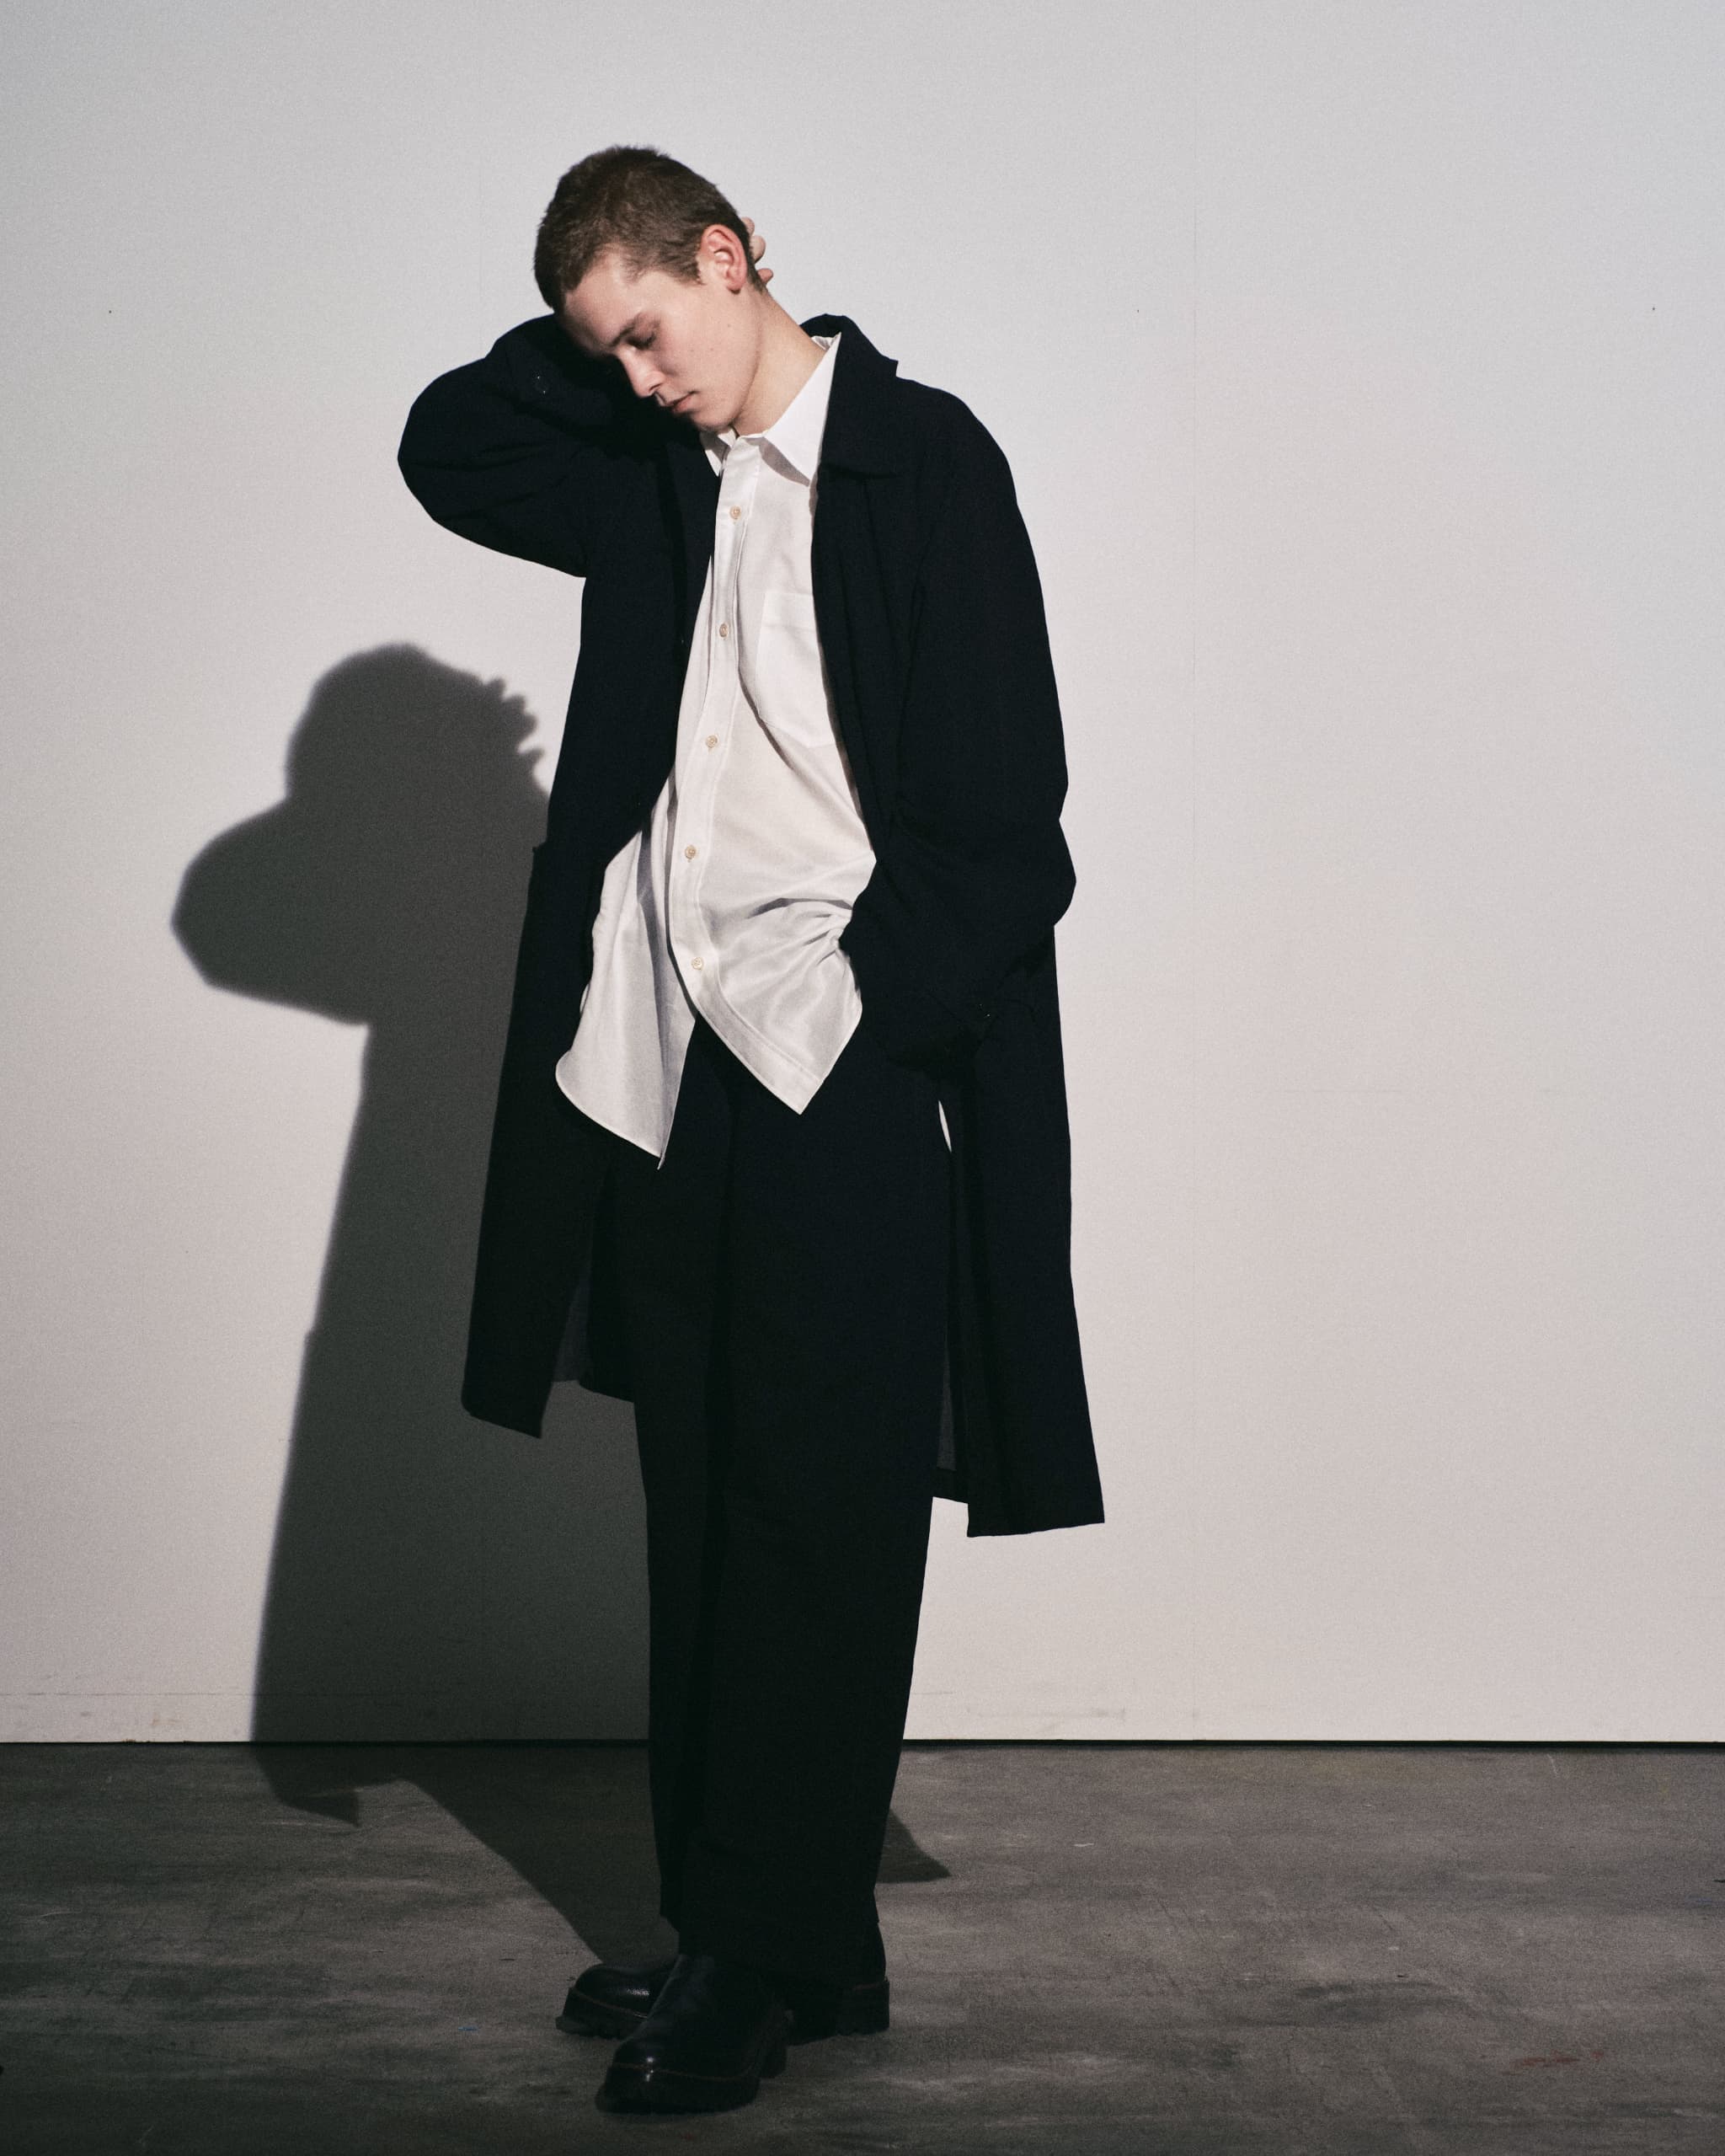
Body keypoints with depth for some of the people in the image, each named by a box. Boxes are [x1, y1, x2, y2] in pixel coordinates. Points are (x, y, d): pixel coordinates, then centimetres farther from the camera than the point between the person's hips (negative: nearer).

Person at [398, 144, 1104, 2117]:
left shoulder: (922, 456, -4)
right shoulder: (656, 476, 15)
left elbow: (1002, 807, -9)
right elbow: (445, 446, 22)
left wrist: (858, 1004, -15)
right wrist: (601, 338, 11)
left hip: (846, 1067, -7)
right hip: (665, 1065, 7)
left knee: (817, 1528, -2)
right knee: (704, 1522, 10)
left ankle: (762, 1958, 6)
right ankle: (745, 1937, 19)